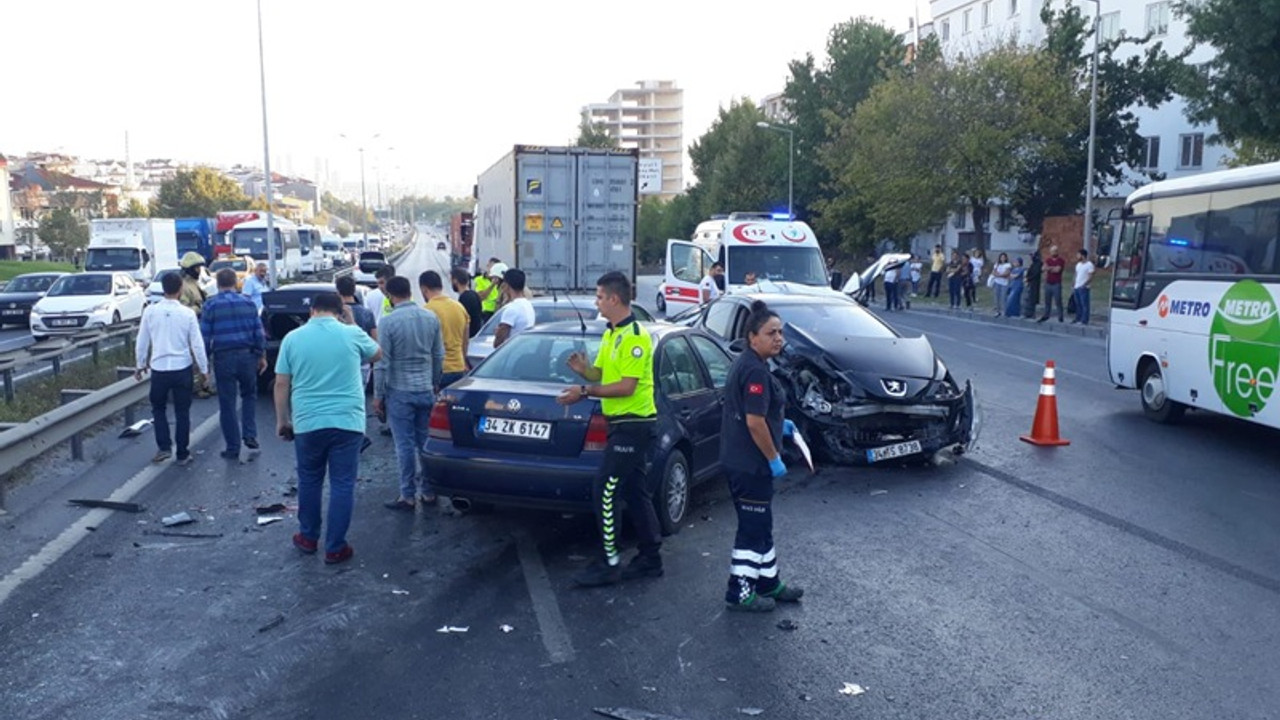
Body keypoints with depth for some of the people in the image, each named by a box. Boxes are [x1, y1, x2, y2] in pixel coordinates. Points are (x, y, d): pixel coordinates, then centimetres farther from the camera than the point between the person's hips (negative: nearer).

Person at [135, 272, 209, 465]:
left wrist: (140, 364, 17)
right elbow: (197, 344, -6)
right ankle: (183, 454, 14)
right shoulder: (187, 313, -9)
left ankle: (164, 447, 9)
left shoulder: (151, 312, -4)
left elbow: (142, 342, 3)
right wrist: (203, 368, 5)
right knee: (182, 412, 9)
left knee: (158, 408, 20)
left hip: (159, 368, 1)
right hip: (182, 368, -1)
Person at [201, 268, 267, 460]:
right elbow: (258, 332, 3)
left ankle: (233, 447, 10)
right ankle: (250, 435, 8)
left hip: (223, 357, -2)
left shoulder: (210, 305, -3)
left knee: (227, 403, 6)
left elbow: (205, 335, -5)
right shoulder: (248, 302, 3)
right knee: (249, 395, 22)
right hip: (247, 355, 2)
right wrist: (262, 355, 12)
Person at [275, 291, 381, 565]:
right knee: (342, 485, 5)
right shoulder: (352, 334, -1)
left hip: (307, 422, 2)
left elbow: (281, 384, 3)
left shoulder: (293, 338, 2)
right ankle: (335, 548, 9)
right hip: (347, 422, -1)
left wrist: (282, 420, 13)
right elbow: (377, 354, 19)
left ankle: (308, 537, 33)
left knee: (309, 481, 19)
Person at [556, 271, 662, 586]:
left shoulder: (635, 337, -17)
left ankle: (609, 564, 0)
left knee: (604, 492, -8)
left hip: (632, 424, -10)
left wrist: (585, 392, -22)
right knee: (636, 492, 14)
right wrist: (583, 369, -7)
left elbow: (626, 386, -22)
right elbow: (601, 374, 14)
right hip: (623, 423, 10)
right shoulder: (610, 334, 14)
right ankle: (650, 558, 22)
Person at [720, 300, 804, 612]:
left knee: (761, 525, 19)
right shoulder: (756, 370, -21)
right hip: (750, 464, -10)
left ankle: (769, 583, 32)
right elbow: (754, 422, -25)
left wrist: (780, 424, 18)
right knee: (752, 528, 1)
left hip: (739, 460, 10)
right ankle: (740, 593, 12)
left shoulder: (745, 363, 12)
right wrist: (774, 459, -17)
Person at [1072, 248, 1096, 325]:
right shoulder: (1078, 264, 17)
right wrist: (1073, 286, 13)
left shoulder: (1089, 265, -7)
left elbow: (1091, 277, -12)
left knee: (1084, 304, -6)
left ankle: (1084, 321, -5)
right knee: (1078, 304, 10)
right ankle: (1078, 319, 15)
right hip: (1076, 287, 8)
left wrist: (1084, 285, -23)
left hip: (1083, 288, -8)